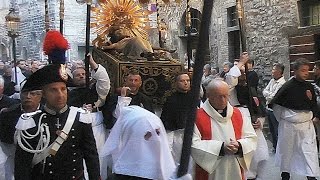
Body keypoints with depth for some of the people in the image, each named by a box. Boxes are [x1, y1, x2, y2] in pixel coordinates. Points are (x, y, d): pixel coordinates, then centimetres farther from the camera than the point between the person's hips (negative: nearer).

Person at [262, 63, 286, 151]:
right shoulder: (272, 80, 9)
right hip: (268, 108, 9)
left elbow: (273, 97, -22)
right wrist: (270, 94, -11)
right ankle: (275, 147, 31)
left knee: (277, 131, 1)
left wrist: (267, 96, -4)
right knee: (272, 130, 18)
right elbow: (264, 91, 7)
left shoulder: (282, 83, -18)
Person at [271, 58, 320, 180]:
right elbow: (275, 104, -5)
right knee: (287, 149, 12)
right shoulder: (288, 86, -12)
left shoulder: (309, 87, 1)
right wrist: (282, 119, 3)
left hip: (306, 124, 3)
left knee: (309, 150, 0)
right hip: (289, 124, -3)